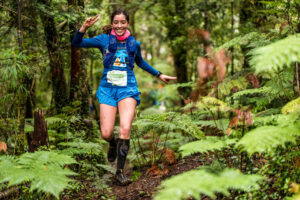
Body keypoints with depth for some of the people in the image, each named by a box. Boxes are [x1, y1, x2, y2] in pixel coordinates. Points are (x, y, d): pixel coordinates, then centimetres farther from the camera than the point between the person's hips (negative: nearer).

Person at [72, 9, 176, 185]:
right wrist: (84, 28, -15)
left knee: (125, 128, -18)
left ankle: (120, 171, -6)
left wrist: (159, 74, 32)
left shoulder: (134, 43, 8)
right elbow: (77, 43, 3)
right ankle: (113, 144, 34)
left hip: (127, 88, 0)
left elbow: (140, 62, 28)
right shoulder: (104, 40, 3)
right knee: (106, 133, -6)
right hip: (108, 88, 0)